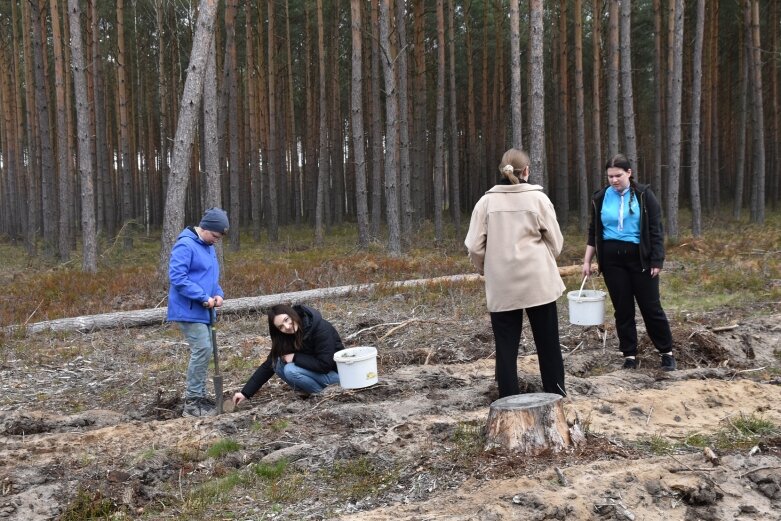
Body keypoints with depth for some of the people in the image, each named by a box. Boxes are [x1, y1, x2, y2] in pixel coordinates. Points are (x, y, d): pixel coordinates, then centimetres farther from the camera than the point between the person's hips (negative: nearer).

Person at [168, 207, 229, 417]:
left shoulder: (208, 247, 14)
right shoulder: (185, 245, -16)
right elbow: (177, 277, -22)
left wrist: (218, 294, 2)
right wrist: (203, 297, -22)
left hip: (204, 311, 9)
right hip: (189, 310, -9)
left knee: (204, 351, 11)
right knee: (202, 350, -13)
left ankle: (198, 397, 21)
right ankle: (192, 402, -7)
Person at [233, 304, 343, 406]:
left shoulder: (321, 329, -28)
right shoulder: (284, 337, -10)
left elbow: (325, 365, -28)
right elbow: (268, 365, -8)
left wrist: (295, 358, -24)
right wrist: (246, 393, -12)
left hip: (333, 371, -6)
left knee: (291, 370, -27)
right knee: (278, 363, -15)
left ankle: (324, 392, -9)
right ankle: (306, 391, -2)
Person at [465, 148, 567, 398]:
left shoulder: (486, 201, -3)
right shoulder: (538, 198, -4)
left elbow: (475, 247, -3)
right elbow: (555, 241, 1)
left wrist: (487, 270, 16)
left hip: (501, 286, 1)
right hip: (538, 282, 0)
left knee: (506, 345, 7)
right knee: (547, 342, 13)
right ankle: (555, 393, 22)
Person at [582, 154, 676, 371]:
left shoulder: (644, 195, -4)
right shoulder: (600, 198, 3)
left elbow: (655, 230, -4)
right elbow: (593, 233, 10)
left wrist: (657, 261, -9)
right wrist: (587, 261, 6)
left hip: (639, 257, -2)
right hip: (612, 259, 2)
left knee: (651, 306, 2)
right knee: (623, 308, 6)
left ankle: (667, 352, 15)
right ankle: (630, 354, 15)